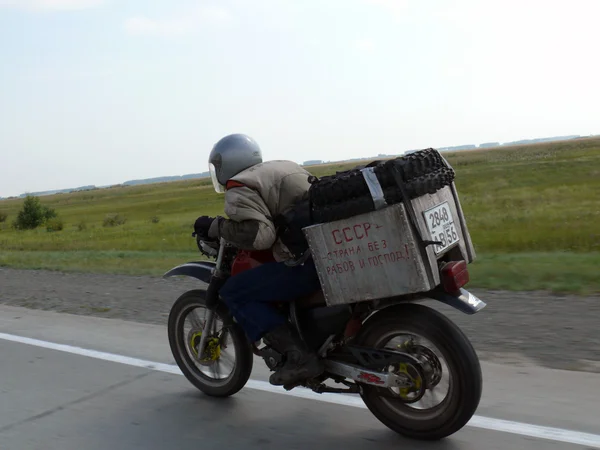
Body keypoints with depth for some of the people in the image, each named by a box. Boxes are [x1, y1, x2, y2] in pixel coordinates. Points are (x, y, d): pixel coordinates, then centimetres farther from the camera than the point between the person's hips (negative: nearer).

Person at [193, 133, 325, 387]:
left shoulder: (240, 190, -3)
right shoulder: (283, 167, 21)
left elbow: (258, 235, -19)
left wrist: (215, 227, -6)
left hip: (308, 261, -9)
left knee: (234, 292, 2)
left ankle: (298, 356, -9)